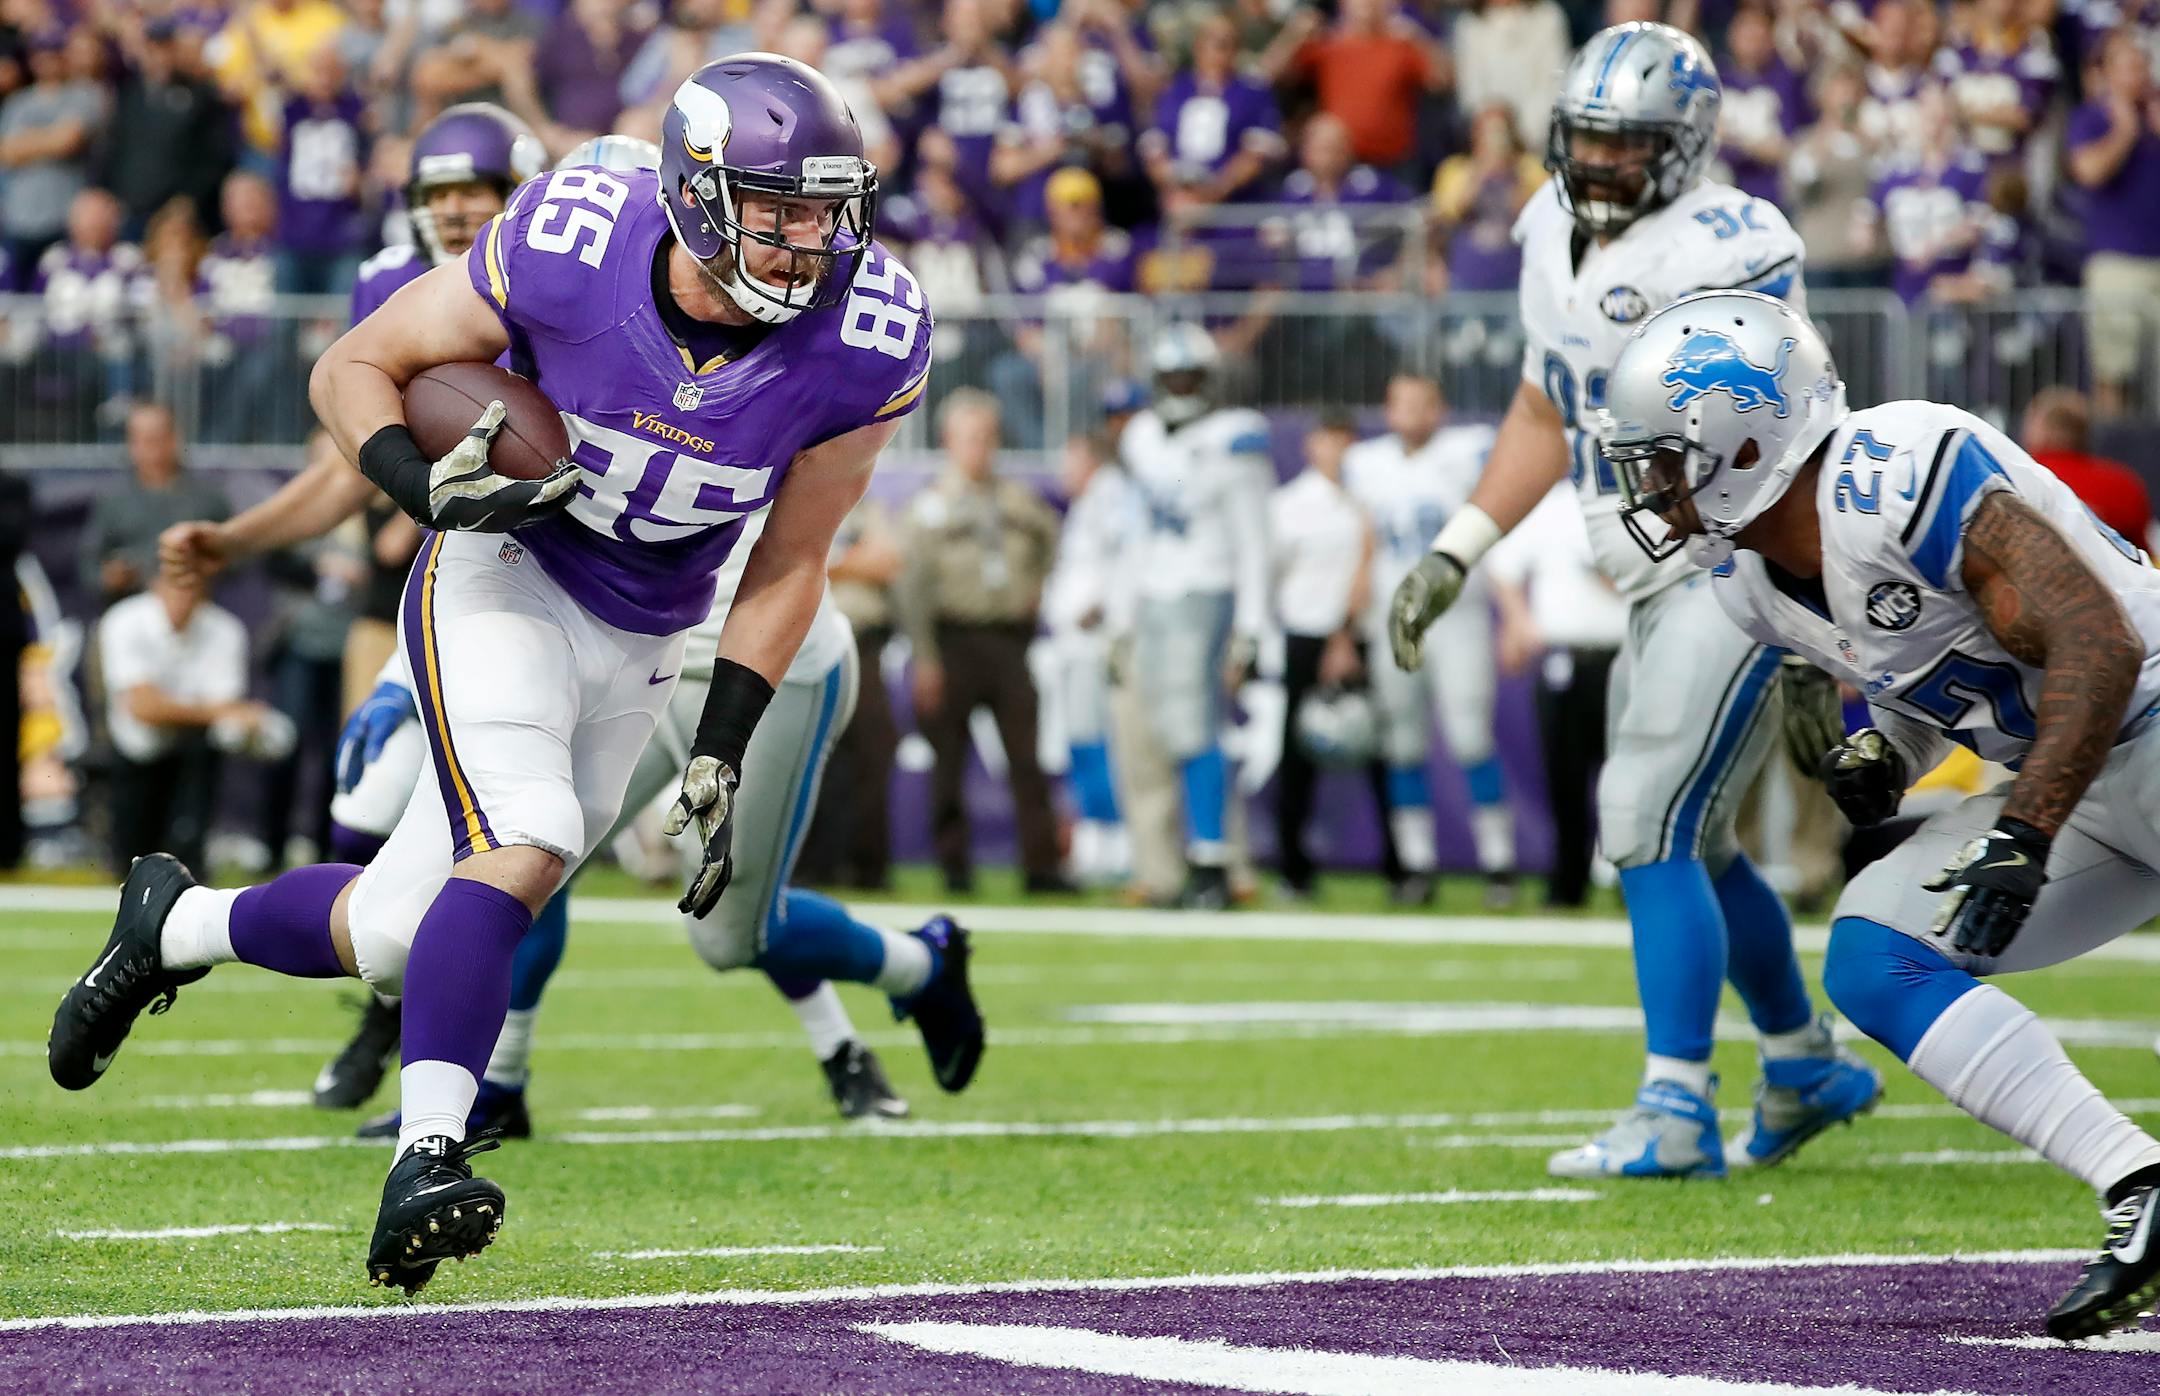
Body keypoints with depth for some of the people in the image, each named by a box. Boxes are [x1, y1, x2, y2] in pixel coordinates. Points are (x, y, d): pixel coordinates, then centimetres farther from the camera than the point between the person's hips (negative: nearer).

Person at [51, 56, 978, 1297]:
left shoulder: (862, 345, -17)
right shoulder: (570, 253, -23)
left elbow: (787, 569, -4)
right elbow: (355, 367, -8)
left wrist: (722, 758, -9)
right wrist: (430, 489, -27)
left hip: (640, 646, 4)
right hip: (504, 581, -4)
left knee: (396, 936, 3)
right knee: (521, 847, -29)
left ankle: (177, 926, 28)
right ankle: (427, 1163, -25)